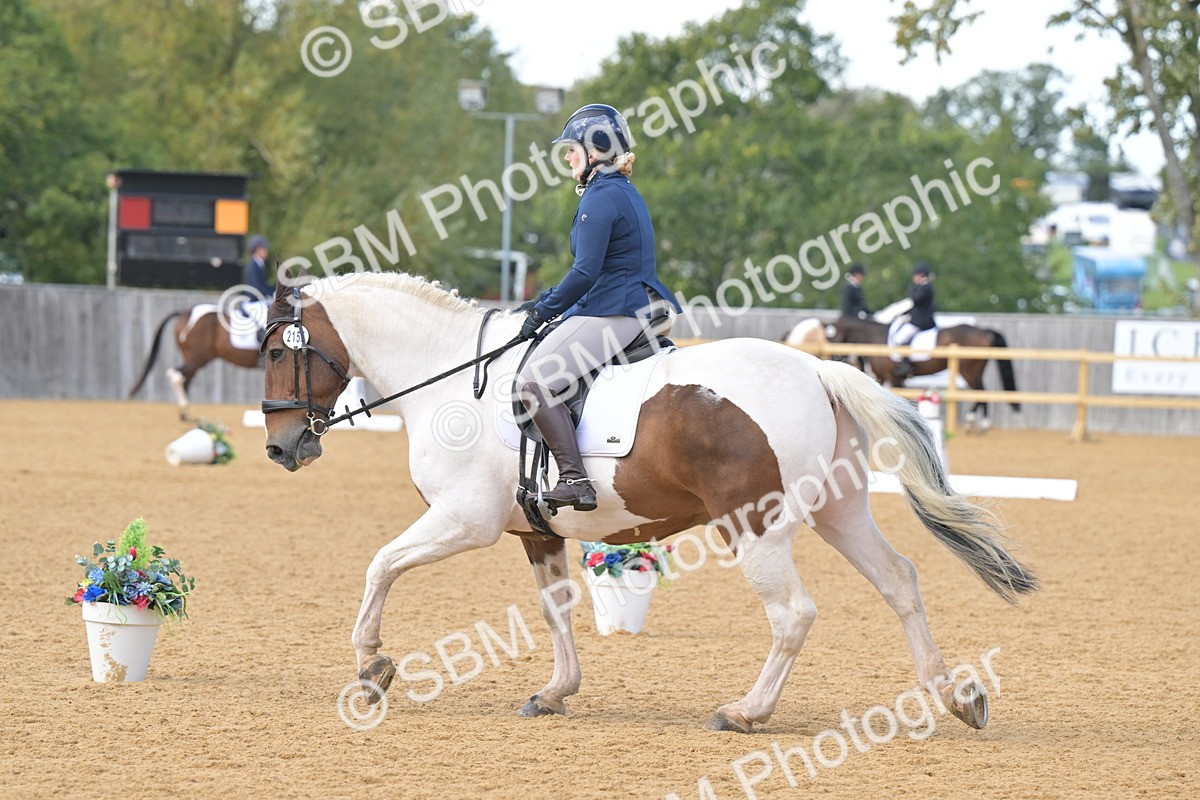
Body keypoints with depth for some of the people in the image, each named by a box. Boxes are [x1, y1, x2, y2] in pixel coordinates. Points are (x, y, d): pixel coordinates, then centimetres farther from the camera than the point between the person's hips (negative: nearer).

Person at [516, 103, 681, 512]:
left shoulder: (601, 197, -15)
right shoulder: (624, 193, 17)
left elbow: (586, 272, -20)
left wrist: (543, 311, -10)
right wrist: (547, 302, 19)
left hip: (613, 315, -11)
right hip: (639, 308, 11)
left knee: (535, 379, -19)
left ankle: (574, 479, -29)